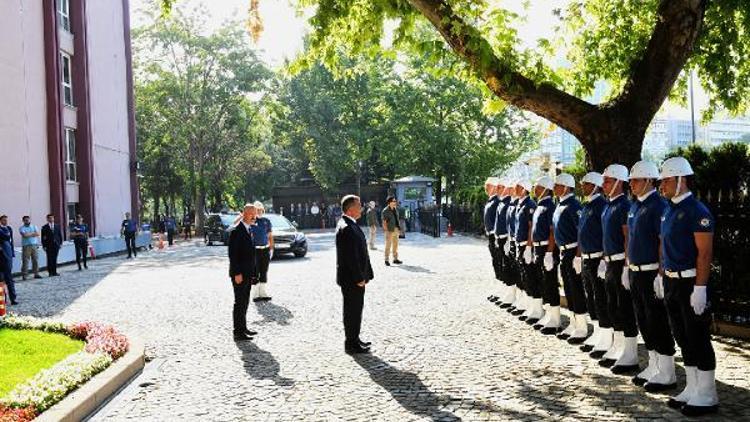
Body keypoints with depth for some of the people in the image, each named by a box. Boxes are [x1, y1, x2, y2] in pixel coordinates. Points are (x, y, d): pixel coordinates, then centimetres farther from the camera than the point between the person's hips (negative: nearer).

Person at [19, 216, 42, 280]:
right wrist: (33, 233, -4)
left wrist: (29, 234, -7)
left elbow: (37, 234, -1)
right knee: (25, 261, -6)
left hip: (34, 245, 4)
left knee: (36, 260, 5)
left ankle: (36, 274, 11)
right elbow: (24, 235, -15)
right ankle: (24, 275, -2)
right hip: (26, 246, -4)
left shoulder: (34, 226, 15)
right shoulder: (21, 228, 1)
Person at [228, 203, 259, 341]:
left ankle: (242, 328, 25)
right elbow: (232, 253, -18)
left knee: (244, 302, 15)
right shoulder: (236, 231, -14)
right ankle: (238, 333, 1)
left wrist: (253, 272, 15)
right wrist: (237, 273, -21)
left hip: (248, 274, 9)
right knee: (239, 302, -4)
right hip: (239, 274, -9)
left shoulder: (249, 229, 14)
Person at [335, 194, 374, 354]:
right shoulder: (346, 228, -21)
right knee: (352, 310, -1)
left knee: (355, 309, 18)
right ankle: (351, 344, 8)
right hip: (351, 279, -10)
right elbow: (351, 256, -23)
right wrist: (359, 278, -19)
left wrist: (364, 275, 16)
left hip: (356, 277, 10)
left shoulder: (350, 225, 13)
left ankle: (354, 339, 29)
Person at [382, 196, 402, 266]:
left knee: (395, 245, 11)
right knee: (388, 245, -4)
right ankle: (386, 260, 2)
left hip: (395, 230, 7)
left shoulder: (395, 210, 11)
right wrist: (386, 231, -18)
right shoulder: (385, 211, -11)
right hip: (389, 230, -7)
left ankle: (395, 259, 19)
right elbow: (384, 222, -13)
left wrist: (399, 229, 14)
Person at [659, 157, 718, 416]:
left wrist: (700, 289, -23)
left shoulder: (697, 211, -15)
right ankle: (692, 389, 26)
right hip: (671, 283, 9)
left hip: (690, 283, -9)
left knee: (698, 340, 0)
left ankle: (707, 397, 11)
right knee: (683, 339, 15)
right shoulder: (668, 211, 12)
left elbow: (705, 254, -19)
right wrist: (661, 275, 17)